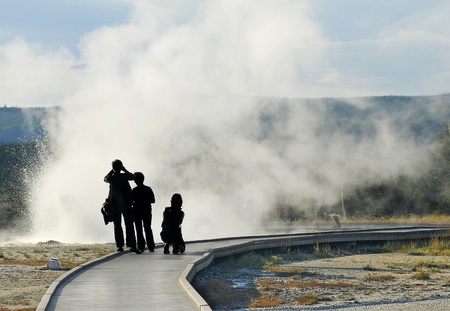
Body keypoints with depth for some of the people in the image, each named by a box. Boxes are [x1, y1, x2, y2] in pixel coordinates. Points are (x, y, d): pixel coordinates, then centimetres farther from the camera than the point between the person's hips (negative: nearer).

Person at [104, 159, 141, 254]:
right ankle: (132, 245, -8)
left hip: (115, 204, 1)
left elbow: (105, 179, 19)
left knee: (117, 226, 8)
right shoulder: (124, 176, -9)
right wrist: (124, 170, 15)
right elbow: (133, 177, 11)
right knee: (129, 225, 0)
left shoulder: (111, 178, -5)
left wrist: (112, 171, 15)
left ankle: (119, 246, 3)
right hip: (126, 204, -1)